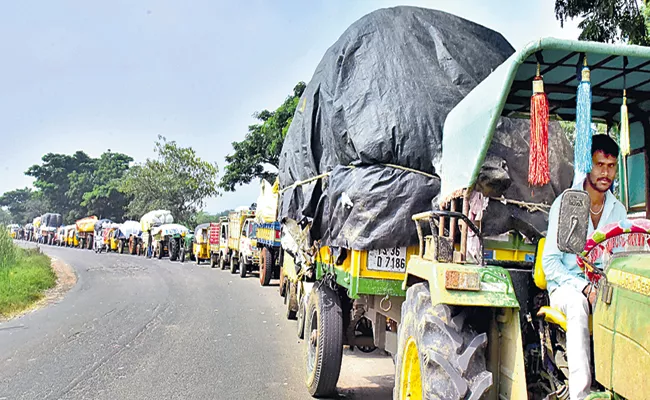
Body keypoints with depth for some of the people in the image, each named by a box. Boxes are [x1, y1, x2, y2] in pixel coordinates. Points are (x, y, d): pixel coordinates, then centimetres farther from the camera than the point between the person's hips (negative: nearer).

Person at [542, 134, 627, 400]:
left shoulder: (618, 210, 9)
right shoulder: (564, 204, -6)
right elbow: (550, 262, -9)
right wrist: (583, 287, -23)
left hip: (604, 286, 4)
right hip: (565, 285, -4)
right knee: (578, 304, -36)